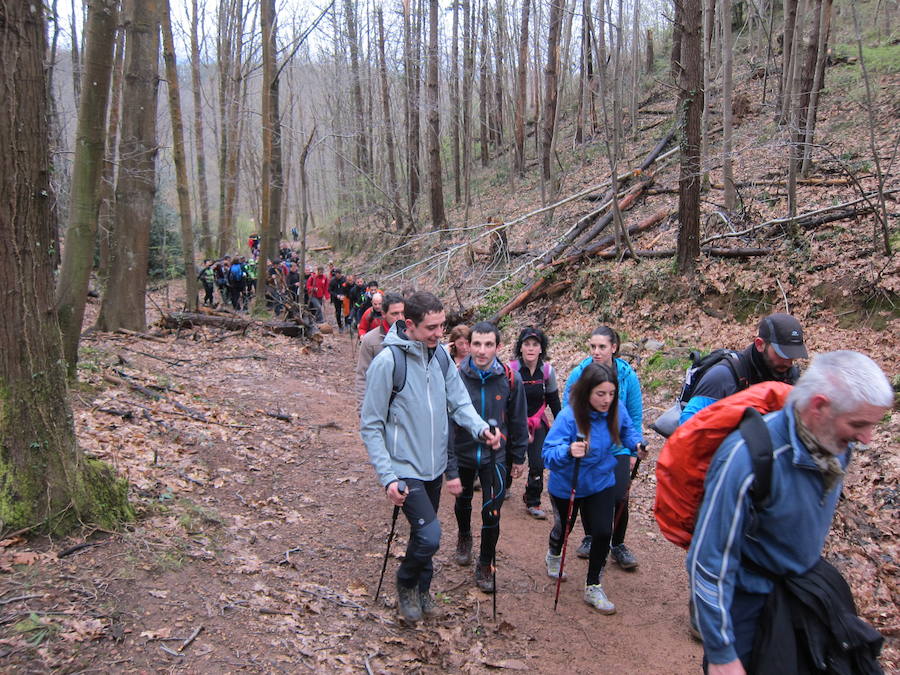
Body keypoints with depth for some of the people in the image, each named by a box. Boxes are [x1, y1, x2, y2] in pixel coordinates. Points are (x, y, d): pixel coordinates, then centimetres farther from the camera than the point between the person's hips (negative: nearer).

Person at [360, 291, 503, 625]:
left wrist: (480, 427, -18)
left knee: (425, 533, 20)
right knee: (429, 535, -14)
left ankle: (421, 589, 44)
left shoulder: (440, 354, -1)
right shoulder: (387, 362, -20)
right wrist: (387, 476, -19)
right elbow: (371, 426, -15)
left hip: (436, 465, 6)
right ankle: (405, 585, 16)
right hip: (405, 468, -6)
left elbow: (458, 400, 2)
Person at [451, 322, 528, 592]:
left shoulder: (510, 379, -12)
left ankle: (485, 565, 19)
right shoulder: (456, 376, -17)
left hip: (495, 456, -1)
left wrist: (518, 457, 6)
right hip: (461, 453, 1)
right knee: (463, 502, 23)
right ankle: (464, 537, 54)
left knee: (491, 513, -4)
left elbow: (518, 421, 0)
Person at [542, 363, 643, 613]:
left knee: (603, 532, -6)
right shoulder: (568, 417, -34)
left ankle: (593, 588, 19)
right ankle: (554, 555, 60)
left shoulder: (616, 409, -19)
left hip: (601, 483, 3)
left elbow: (627, 430, 4)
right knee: (564, 527, 22)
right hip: (566, 486, -2)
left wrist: (636, 443, -15)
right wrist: (568, 451, -57)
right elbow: (548, 452, -38)